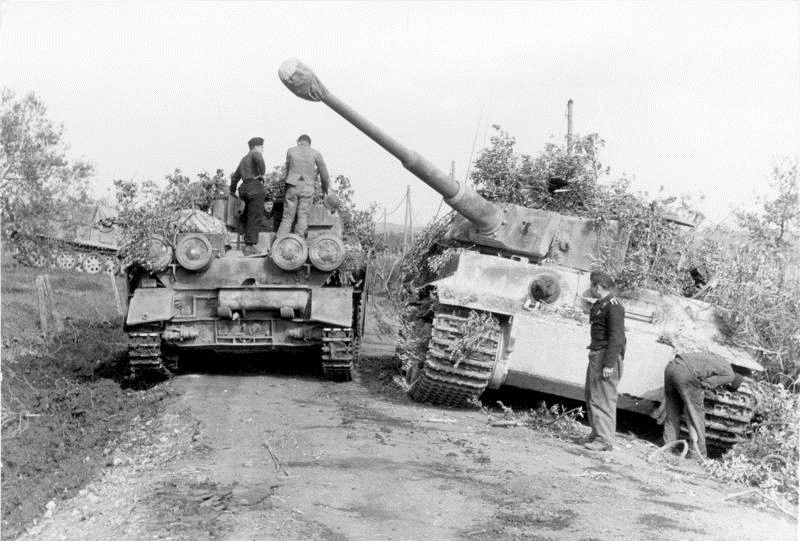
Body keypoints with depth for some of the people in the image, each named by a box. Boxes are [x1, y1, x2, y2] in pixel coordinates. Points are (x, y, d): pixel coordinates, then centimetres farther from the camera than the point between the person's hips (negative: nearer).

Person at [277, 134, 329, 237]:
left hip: (292, 186, 1)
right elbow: (324, 173, 6)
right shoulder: (315, 153, 3)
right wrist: (325, 187, 21)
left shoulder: (290, 151, 7)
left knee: (287, 217, 3)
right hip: (307, 188, -1)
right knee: (303, 217, 0)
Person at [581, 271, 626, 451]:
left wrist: (609, 364, -24)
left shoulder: (613, 306, -14)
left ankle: (605, 440, -7)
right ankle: (596, 433, 23)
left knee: (602, 399, -10)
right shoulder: (598, 305, 18)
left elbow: (616, 337, -20)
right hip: (596, 355, 10)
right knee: (591, 395, 14)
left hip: (607, 356, -10)